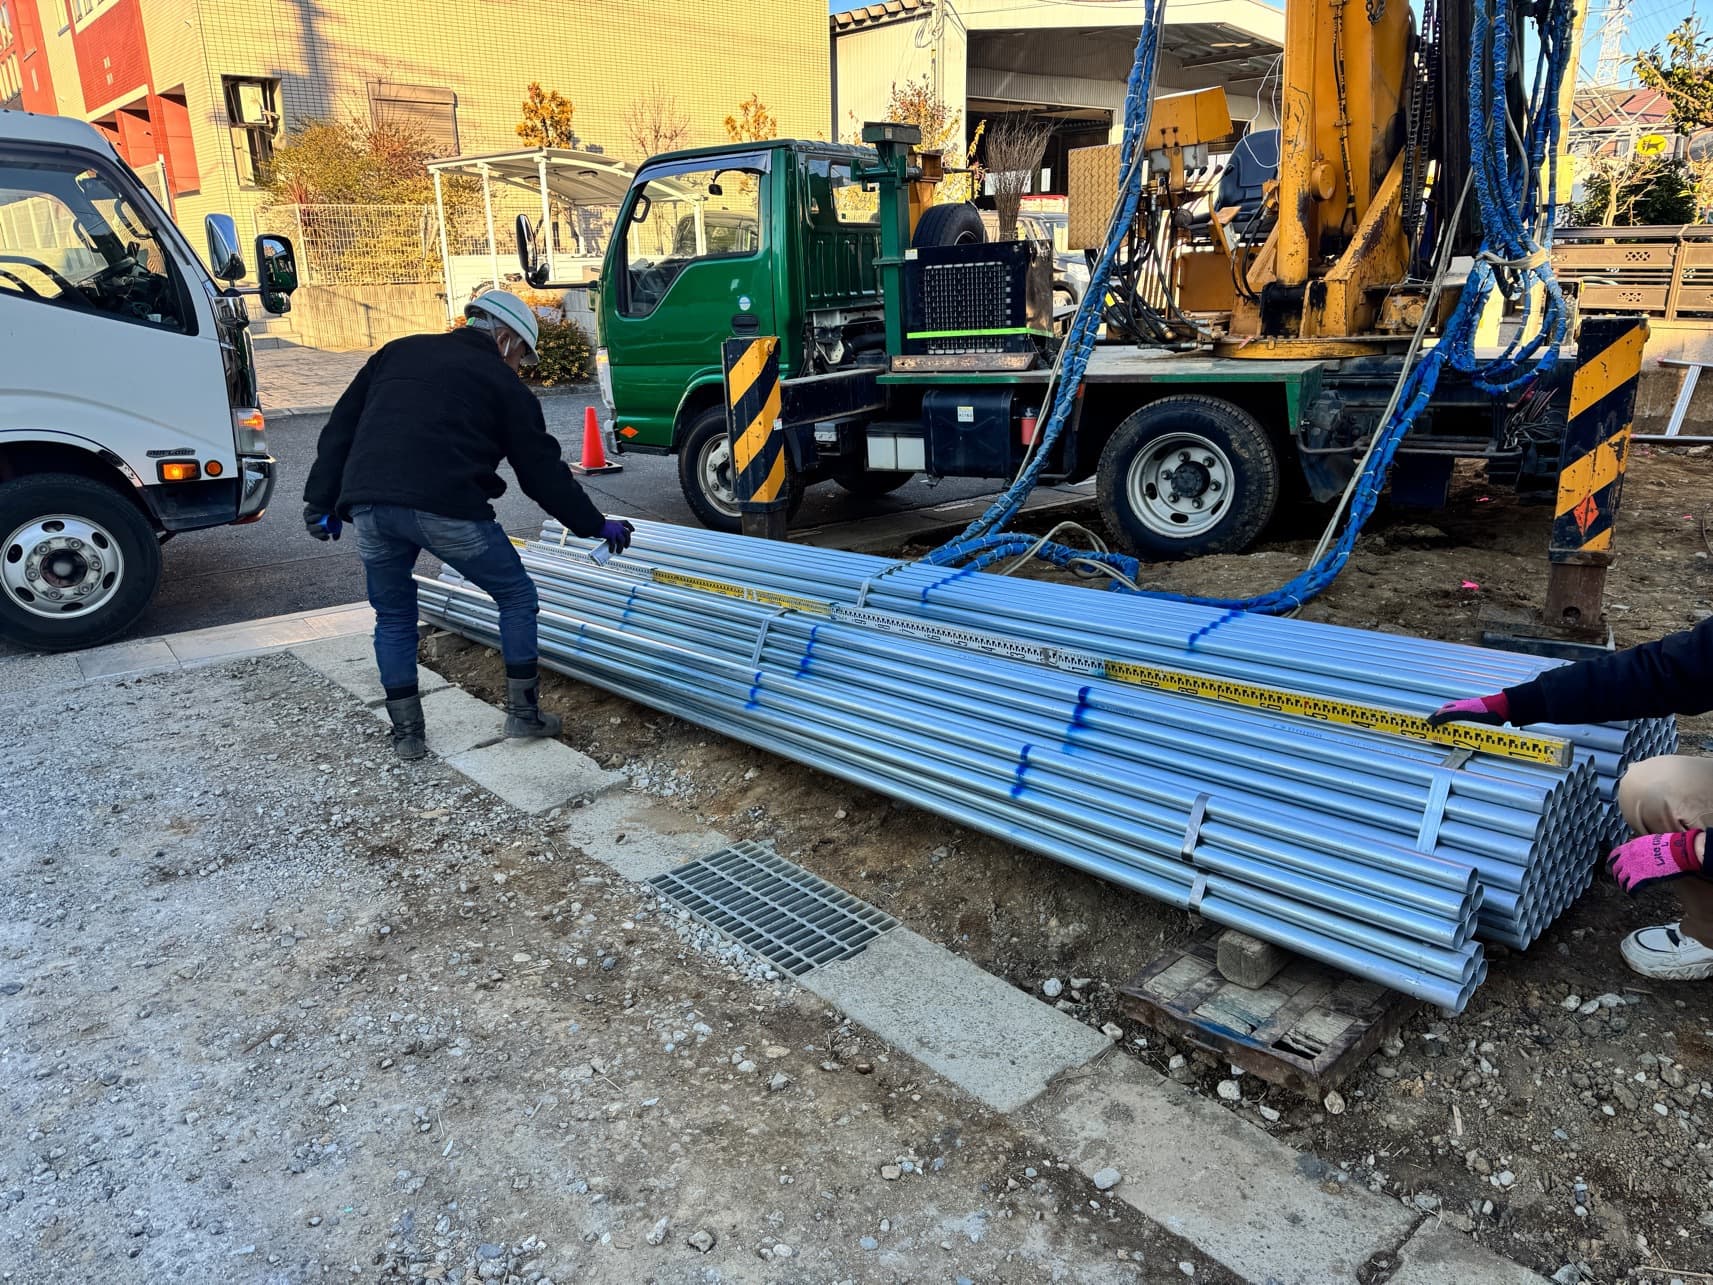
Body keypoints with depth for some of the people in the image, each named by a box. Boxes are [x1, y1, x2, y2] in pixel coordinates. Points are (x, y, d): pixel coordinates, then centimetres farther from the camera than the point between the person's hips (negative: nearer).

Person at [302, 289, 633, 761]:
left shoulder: (398, 352, 24)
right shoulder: (502, 383, 11)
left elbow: (340, 429, 20)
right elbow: (542, 470, 11)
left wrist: (322, 501, 21)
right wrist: (596, 525, 19)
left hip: (369, 506, 5)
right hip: (445, 509, -5)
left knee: (393, 615, 22)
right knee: (517, 596, 15)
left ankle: (406, 733, 24)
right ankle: (523, 713, 19)